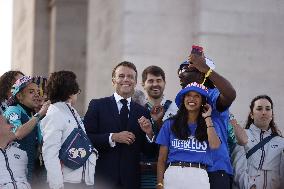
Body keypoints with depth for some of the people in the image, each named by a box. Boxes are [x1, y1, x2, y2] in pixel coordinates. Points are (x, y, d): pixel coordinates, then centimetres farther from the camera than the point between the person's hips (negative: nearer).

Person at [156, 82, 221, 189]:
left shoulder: (208, 125, 14)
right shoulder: (170, 124, 11)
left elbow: (214, 145, -8)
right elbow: (162, 159, 10)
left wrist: (207, 118, 3)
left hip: (199, 176, 0)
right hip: (173, 174, 0)